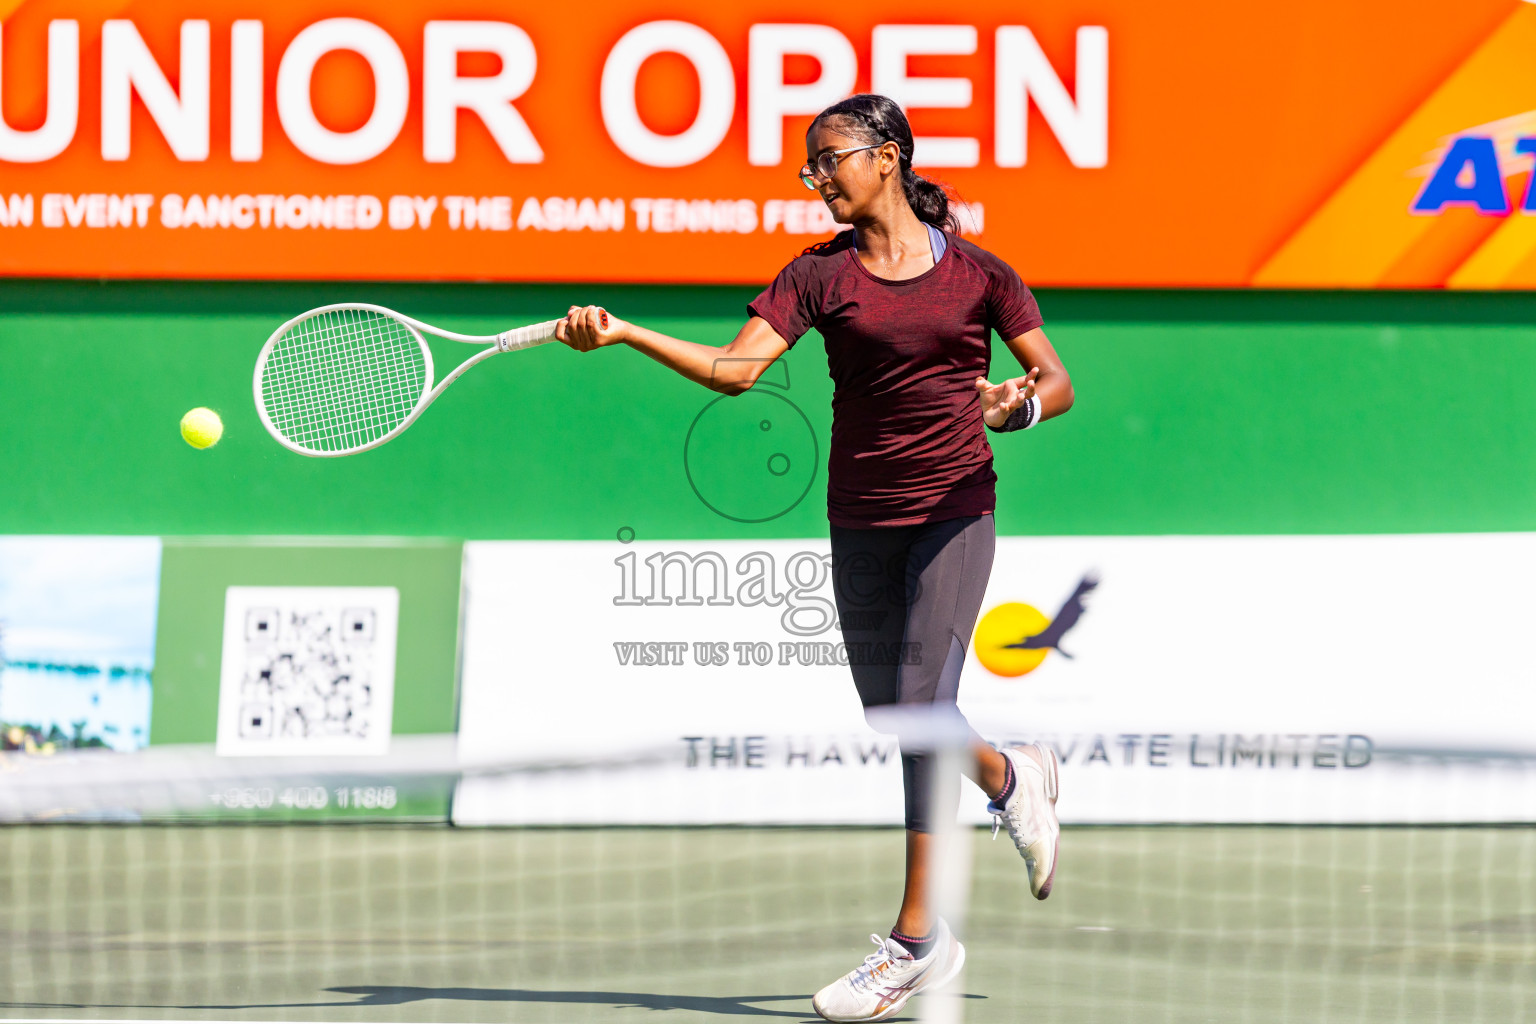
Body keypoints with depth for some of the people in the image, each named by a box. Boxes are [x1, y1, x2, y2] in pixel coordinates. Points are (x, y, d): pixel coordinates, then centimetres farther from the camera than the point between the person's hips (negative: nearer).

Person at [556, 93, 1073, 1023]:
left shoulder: (976, 273, -2)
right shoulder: (821, 276, 1)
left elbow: (1058, 380, 5)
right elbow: (735, 369, -11)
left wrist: (1024, 404, -18)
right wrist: (620, 333, -24)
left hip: (954, 509, -4)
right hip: (862, 519, 4)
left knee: (920, 700, -14)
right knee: (893, 715, 10)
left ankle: (916, 937, -10)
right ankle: (1013, 780, 44)